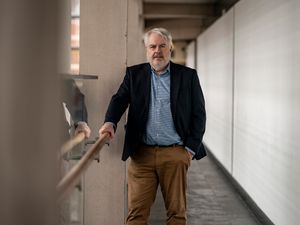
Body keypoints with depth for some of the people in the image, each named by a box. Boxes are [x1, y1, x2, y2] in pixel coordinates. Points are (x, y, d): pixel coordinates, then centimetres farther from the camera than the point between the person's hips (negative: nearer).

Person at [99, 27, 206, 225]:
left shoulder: (188, 76, 6)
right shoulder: (134, 74, 11)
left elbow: (199, 114, 6)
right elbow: (119, 99, 0)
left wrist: (191, 148, -1)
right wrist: (110, 122, -21)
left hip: (176, 154, -1)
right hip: (142, 153, 1)